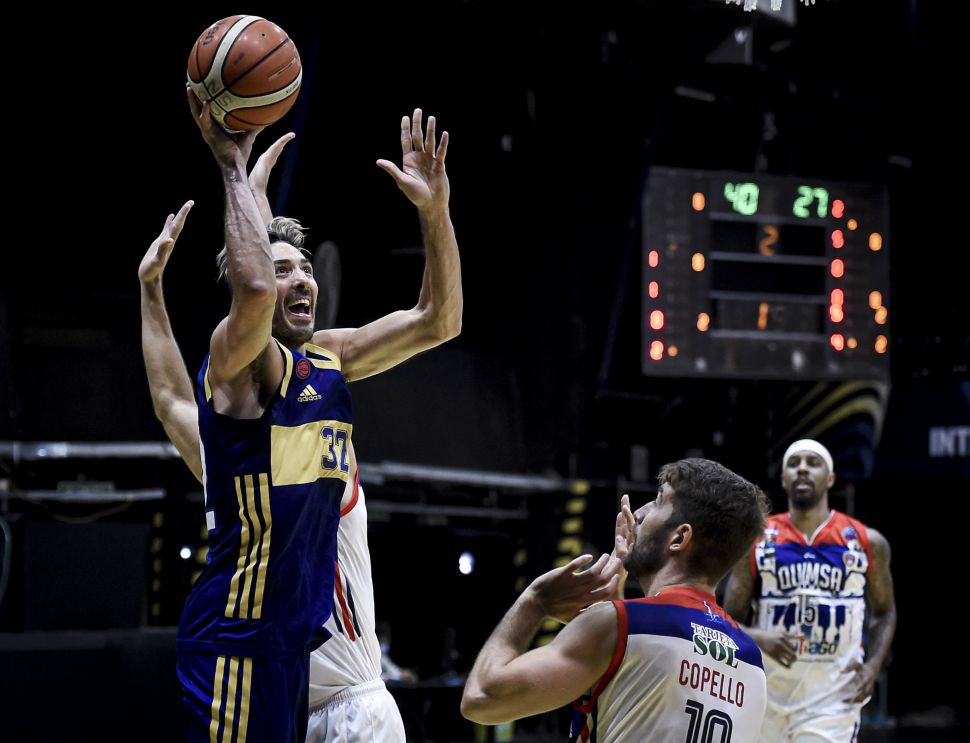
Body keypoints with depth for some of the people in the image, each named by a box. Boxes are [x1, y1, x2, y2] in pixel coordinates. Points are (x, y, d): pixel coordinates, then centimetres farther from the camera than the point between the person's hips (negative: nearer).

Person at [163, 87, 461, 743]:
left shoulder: (329, 357, 12)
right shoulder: (240, 359, -12)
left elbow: (438, 321, 14)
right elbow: (254, 288, -35)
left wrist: (435, 208, 2)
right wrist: (233, 164, -25)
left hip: (299, 637, 9)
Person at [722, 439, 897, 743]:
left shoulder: (867, 543, 3)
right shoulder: (755, 542, 2)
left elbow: (885, 612, 16)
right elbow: (729, 622, 4)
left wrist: (874, 665, -1)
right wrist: (758, 638, -18)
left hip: (834, 697, -2)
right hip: (770, 692, 2)